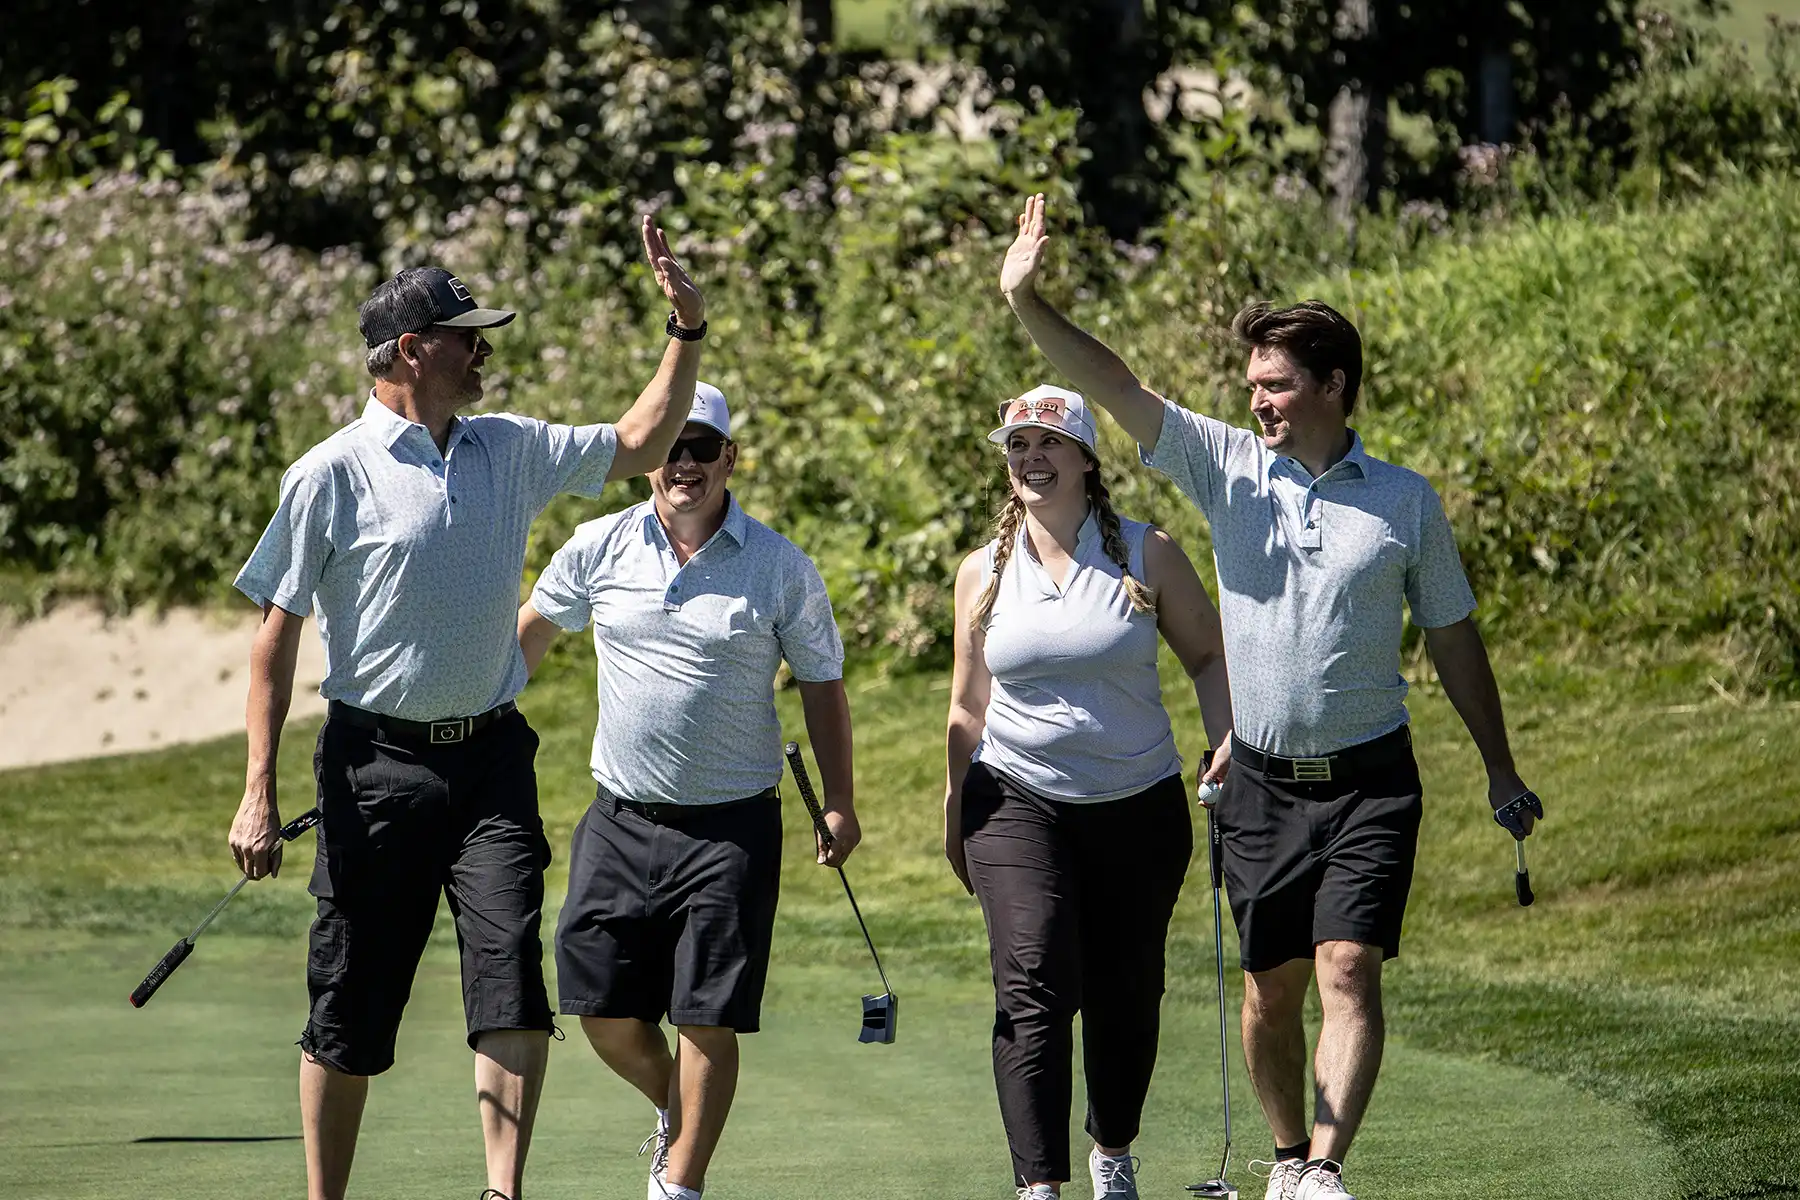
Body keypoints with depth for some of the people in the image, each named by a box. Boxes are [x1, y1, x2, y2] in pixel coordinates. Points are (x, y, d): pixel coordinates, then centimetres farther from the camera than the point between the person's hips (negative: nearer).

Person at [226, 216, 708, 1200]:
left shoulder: (508, 450, 9)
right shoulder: (333, 475, -6)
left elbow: (640, 444, 21)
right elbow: (277, 632, -5)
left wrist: (688, 329, 8)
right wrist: (258, 793, -10)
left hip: (491, 758, 4)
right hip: (378, 761, -4)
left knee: (511, 972, -13)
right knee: (352, 1008, 2)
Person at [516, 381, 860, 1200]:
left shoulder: (781, 569, -3)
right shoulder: (598, 550, 1)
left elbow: (821, 685, 6)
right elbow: (529, 634, 17)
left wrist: (839, 803, 2)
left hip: (731, 826, -2)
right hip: (621, 817, 2)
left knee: (708, 1017, -5)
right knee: (601, 1007, 3)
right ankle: (674, 1111, 33)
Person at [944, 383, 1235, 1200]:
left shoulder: (1147, 556, -1)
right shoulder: (983, 573, 5)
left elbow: (1207, 656, 8)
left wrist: (1226, 738, -9)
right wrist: (954, 813, 16)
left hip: (1139, 805, 0)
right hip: (1017, 803, 0)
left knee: (1126, 995, 9)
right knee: (1034, 985, -17)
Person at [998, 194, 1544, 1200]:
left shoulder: (1407, 502, 1)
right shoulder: (1229, 468, 2)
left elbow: (1454, 638, 11)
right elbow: (1116, 388, -8)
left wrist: (1501, 771, 14)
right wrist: (1028, 302, -22)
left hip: (1369, 778, -2)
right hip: (1264, 780, 2)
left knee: (1349, 970, -15)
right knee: (1271, 987, 6)